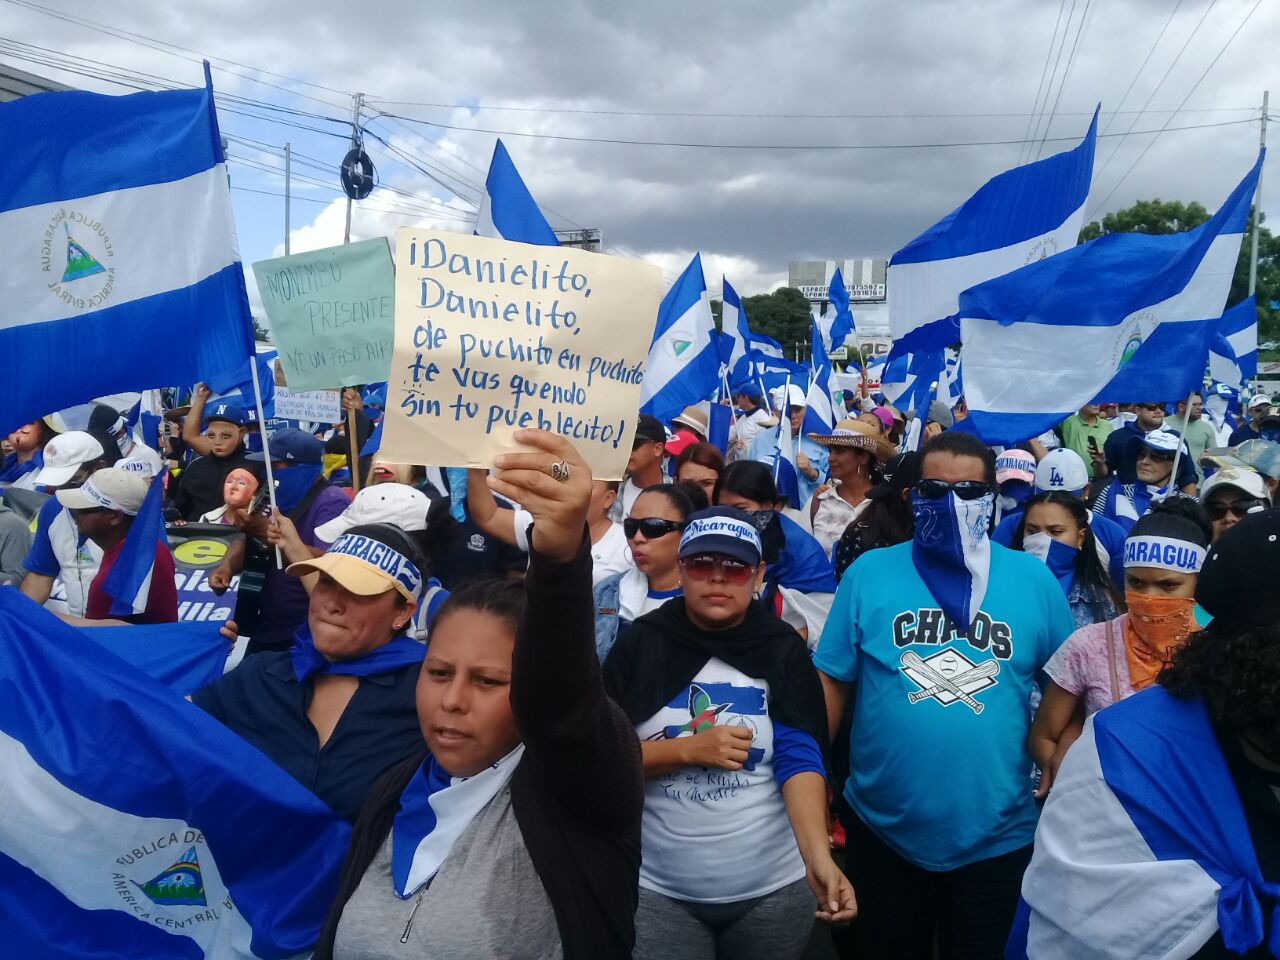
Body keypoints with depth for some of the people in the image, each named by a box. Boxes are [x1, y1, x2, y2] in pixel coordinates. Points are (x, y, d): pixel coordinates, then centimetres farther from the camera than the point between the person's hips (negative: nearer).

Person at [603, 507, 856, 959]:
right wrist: (687, 749, -17)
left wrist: (817, 854, -27)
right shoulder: (640, 643, -4)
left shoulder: (784, 649, -4)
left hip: (773, 887, 1)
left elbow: (800, 756, -12)